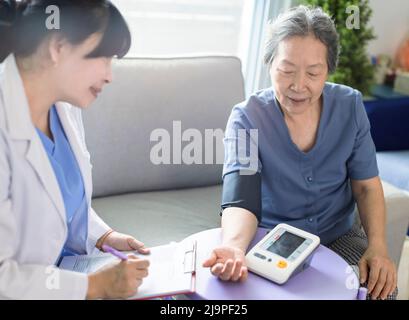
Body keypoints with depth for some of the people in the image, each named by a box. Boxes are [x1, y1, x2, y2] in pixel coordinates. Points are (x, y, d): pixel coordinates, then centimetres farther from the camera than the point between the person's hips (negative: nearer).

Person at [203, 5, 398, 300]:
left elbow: (366, 185, -1)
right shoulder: (247, 117, -17)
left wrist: (378, 246, -18)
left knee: (382, 288, -20)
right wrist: (234, 247, -50)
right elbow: (241, 200, -27)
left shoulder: (350, 106, -7)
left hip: (339, 235, 3)